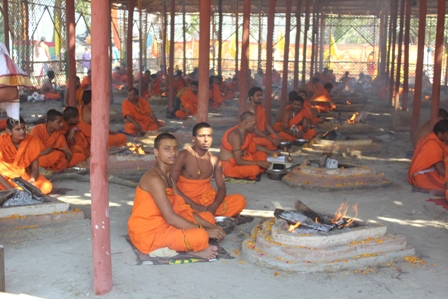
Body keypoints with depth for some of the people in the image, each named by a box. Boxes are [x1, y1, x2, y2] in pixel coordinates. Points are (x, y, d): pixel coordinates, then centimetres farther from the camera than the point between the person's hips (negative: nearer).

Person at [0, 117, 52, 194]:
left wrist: (32, 180, -29)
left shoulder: (32, 142, -9)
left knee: (47, 187, -26)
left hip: (25, 176, 3)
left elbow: (35, 168, -7)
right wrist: (11, 189, -31)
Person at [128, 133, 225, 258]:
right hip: (148, 233, -11)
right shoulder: (154, 179, -20)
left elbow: (183, 209, 11)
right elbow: (171, 218, -25)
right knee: (200, 237, -31)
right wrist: (205, 231, -20)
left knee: (208, 217, 13)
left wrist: (210, 226, -1)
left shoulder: (168, 177, 13)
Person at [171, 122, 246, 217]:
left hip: (208, 201, 6)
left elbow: (222, 188, 5)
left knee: (240, 200, -14)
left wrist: (214, 206, -16)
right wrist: (193, 205, -21)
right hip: (187, 202, -6)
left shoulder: (215, 160, 6)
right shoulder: (183, 156, -10)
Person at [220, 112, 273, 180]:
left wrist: (271, 152, 10)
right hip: (229, 166, -10)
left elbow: (254, 146, 20)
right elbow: (238, 161, -29)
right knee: (254, 169, -30)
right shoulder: (235, 135, -28)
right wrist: (259, 163, -25)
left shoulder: (246, 132, 1)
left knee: (262, 155, 6)